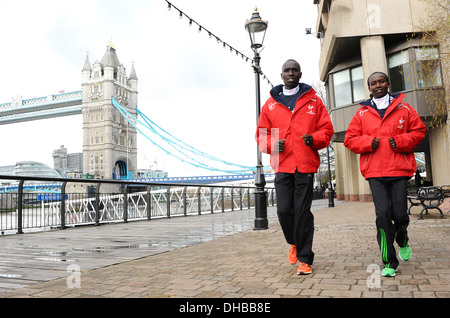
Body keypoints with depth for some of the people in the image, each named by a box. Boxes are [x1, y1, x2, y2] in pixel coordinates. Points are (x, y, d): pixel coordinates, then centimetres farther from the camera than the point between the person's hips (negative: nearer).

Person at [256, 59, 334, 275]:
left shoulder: (313, 101, 11)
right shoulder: (270, 104, 13)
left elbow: (326, 129, 10)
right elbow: (262, 134, 13)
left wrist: (314, 139, -11)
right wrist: (273, 144, -7)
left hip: (306, 164, -1)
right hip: (282, 165, 1)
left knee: (303, 211, -1)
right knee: (284, 210, -3)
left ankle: (304, 259, 11)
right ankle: (294, 243, 28)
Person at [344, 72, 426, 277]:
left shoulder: (403, 109, 11)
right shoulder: (362, 113, 10)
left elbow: (419, 131, 11)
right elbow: (350, 139, 9)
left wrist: (400, 141, -6)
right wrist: (368, 142, -9)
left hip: (399, 169, 0)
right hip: (375, 171, 0)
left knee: (400, 213, -2)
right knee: (383, 214, -8)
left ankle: (402, 241, 35)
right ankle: (389, 262, 4)